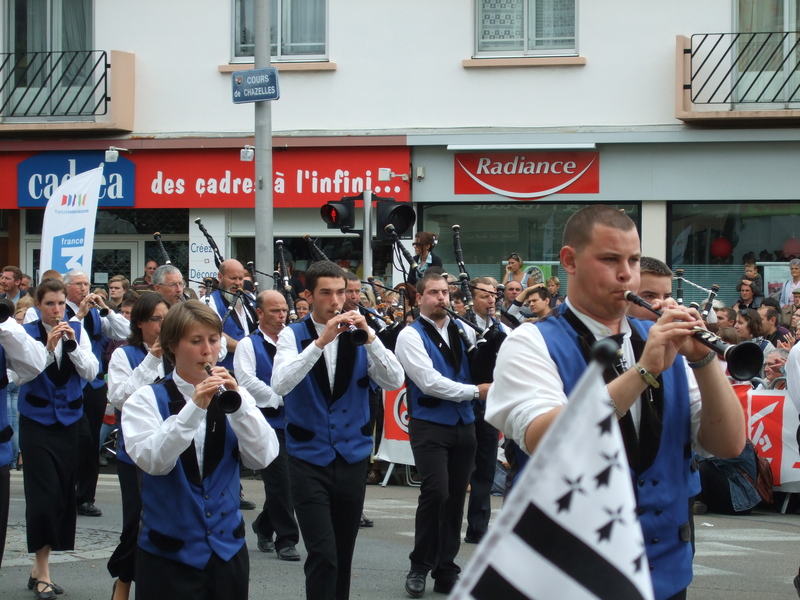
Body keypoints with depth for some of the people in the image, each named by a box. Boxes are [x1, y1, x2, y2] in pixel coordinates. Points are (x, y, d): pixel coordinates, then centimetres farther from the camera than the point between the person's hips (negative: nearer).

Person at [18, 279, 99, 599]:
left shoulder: (78, 330, 4)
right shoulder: (27, 332, -4)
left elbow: (91, 372, -4)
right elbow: (22, 375, -14)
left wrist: (72, 344, -18)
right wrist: (48, 347, -24)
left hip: (69, 421, 4)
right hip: (37, 422, -3)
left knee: (64, 493, 6)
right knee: (43, 494, -9)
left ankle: (39, 566, 18)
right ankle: (42, 572, -2)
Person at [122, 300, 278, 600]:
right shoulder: (147, 400, -1)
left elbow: (262, 458, -7)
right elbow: (152, 460, -18)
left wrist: (238, 403, -18)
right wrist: (194, 407, -26)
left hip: (228, 551, 3)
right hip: (169, 554, -3)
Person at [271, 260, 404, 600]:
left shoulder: (358, 334, 2)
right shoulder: (293, 336, -4)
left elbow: (394, 381, -8)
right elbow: (280, 385, -21)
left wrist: (369, 336, -21)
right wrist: (321, 341, -28)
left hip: (353, 457, 3)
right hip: (310, 460, -3)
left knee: (343, 554, 12)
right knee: (323, 555, -14)